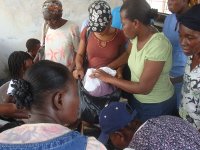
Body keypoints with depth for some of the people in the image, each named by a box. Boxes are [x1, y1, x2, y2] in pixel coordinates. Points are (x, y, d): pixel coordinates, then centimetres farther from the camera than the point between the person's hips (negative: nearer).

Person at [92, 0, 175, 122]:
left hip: (157, 106, -6)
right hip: (138, 98, 7)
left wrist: (109, 78, -23)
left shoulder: (158, 45, -32)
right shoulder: (137, 35, -10)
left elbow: (144, 88, -30)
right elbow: (128, 53, 12)